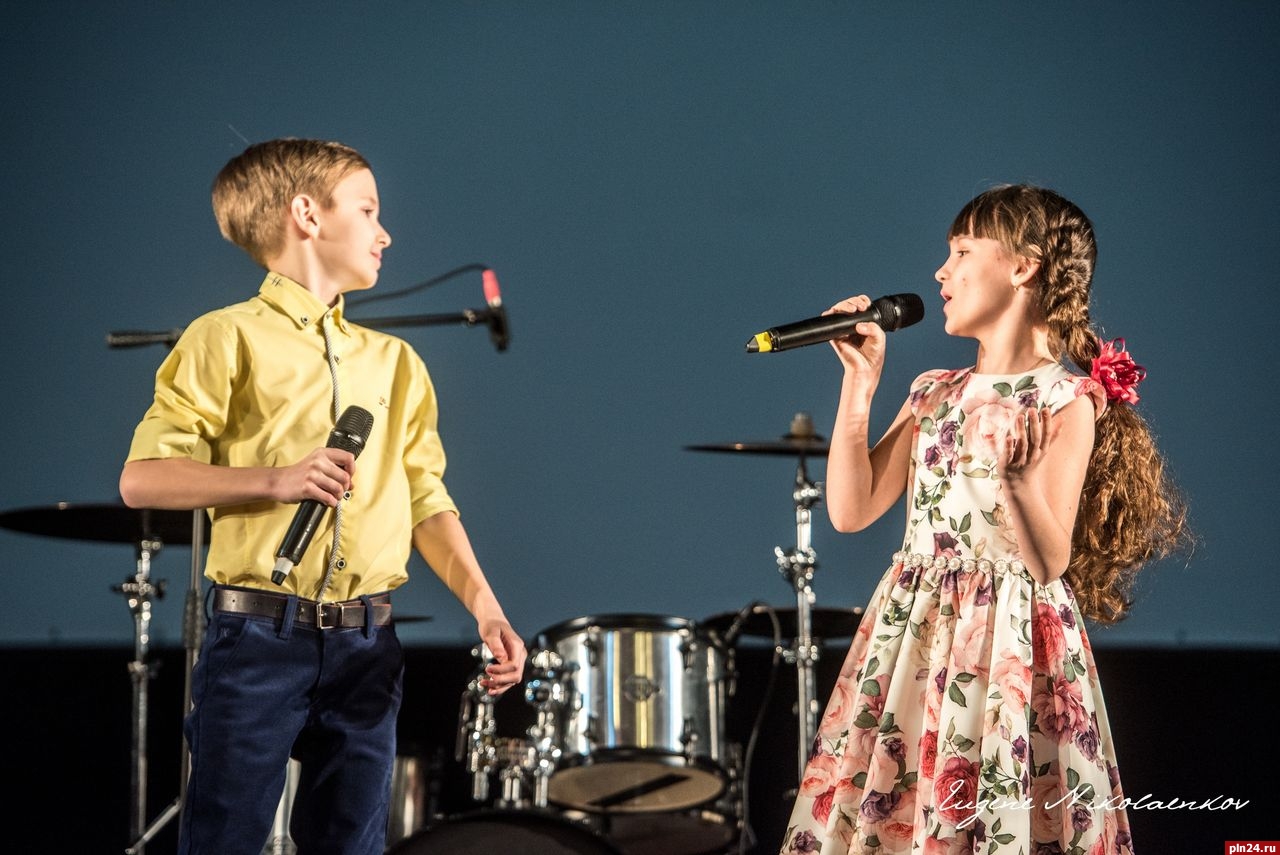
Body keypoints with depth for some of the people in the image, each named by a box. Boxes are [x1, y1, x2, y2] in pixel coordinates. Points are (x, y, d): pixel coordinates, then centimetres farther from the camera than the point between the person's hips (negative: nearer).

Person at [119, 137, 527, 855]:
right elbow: (142, 480, -7)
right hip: (259, 636, -5)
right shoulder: (229, 339, -1)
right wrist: (274, 480, -19)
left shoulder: (396, 363, 15)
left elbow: (428, 503, 14)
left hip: (368, 649, 5)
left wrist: (484, 605, -1)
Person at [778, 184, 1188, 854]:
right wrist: (858, 380, 5)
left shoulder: (1066, 401, -7)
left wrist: (1021, 479, -32)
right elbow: (850, 510, 4)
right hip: (910, 640, 6)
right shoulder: (933, 395, 12)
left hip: (1010, 644, -6)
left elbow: (1049, 563, -13)